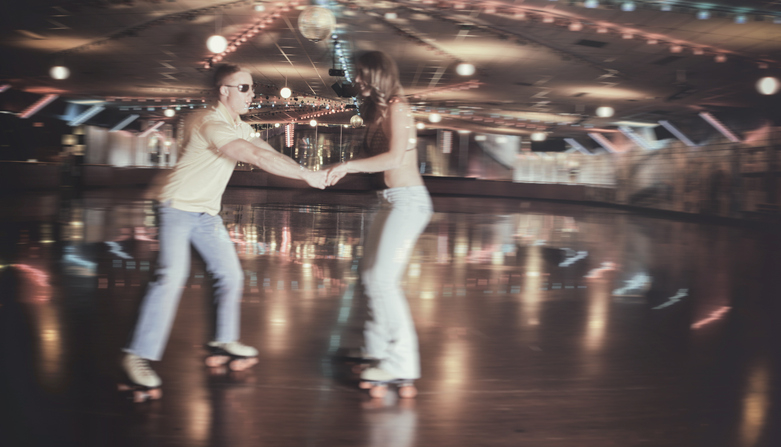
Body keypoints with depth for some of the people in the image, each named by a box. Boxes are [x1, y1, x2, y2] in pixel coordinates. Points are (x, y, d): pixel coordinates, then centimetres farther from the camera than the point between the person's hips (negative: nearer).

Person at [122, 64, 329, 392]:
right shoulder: (212, 125, -24)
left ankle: (223, 340, 27)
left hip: (207, 214, 9)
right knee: (172, 276, -21)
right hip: (179, 208, -9)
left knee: (231, 276, 10)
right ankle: (139, 355, -16)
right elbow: (259, 158, -31)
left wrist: (307, 173, -6)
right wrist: (306, 175, -30)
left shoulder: (239, 127, 9)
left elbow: (271, 154, 6)